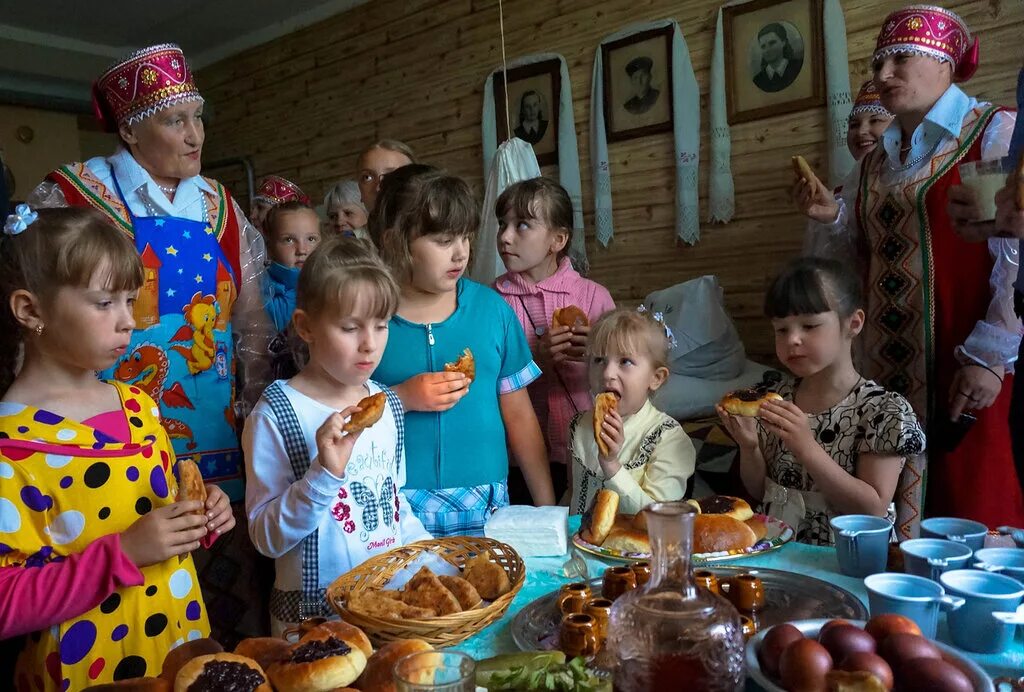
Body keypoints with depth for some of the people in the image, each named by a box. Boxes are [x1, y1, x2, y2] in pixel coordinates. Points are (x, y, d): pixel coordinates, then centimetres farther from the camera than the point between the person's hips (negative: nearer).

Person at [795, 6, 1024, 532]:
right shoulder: (877, 161, 16)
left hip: (967, 368, -6)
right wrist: (831, 218, 3)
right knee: (898, 508, 9)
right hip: (891, 368, 6)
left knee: (970, 507, -2)